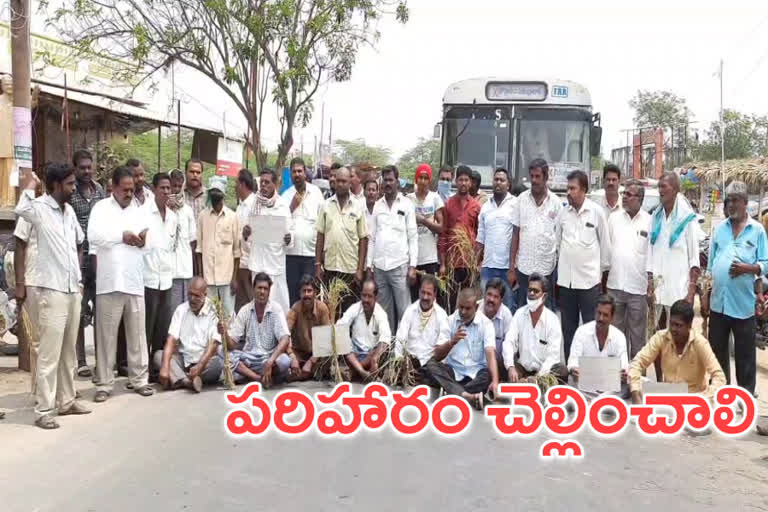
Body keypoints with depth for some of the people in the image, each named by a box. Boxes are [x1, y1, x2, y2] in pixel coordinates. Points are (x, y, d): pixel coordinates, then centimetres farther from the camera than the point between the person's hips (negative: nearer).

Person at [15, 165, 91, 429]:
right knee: (49, 354, -4)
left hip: (72, 290, 7)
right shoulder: (40, 208, -10)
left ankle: (66, 400, 26)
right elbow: (21, 209, -35)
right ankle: (43, 410, 4)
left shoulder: (69, 211, 12)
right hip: (51, 291, -7)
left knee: (68, 351, 15)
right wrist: (31, 184, -19)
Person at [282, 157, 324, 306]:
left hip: (311, 252, -2)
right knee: (292, 293, 7)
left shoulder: (316, 192, 2)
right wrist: (292, 206, -8)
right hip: (291, 252, 2)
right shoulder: (286, 195, 6)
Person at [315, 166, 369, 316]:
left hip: (351, 268, -1)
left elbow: (363, 239, 1)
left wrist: (360, 269, -5)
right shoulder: (326, 205, 5)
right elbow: (320, 236, 7)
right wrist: (317, 264, 1)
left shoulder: (357, 208, 1)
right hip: (329, 267, 1)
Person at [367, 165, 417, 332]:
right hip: (379, 266, 4)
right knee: (384, 312, 10)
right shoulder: (377, 205, 12)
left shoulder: (406, 204, 2)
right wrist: (369, 265, 6)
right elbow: (372, 238, 12)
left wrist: (413, 266, -8)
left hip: (400, 265, -4)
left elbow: (413, 237, -1)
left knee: (404, 311, -4)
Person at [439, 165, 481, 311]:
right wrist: (442, 263, -3)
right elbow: (442, 235, 2)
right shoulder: (447, 204, 2)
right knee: (452, 298, 2)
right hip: (452, 260, -1)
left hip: (470, 260, 1)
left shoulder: (476, 206, 4)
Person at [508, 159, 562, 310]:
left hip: (547, 268, -1)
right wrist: (511, 267, 1)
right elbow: (515, 234, 5)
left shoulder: (555, 202, 0)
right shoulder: (521, 199, 3)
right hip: (524, 267, 1)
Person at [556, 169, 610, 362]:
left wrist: (603, 269, 5)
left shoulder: (597, 212, -4)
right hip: (565, 279, 3)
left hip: (589, 279, -3)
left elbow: (605, 243, 2)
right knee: (568, 329, 11)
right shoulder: (563, 212, 4)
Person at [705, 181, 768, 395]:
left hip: (743, 303, -4)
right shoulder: (719, 228, 10)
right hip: (718, 301, 4)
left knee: (745, 354, 5)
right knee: (717, 350, 14)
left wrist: (747, 268, -22)